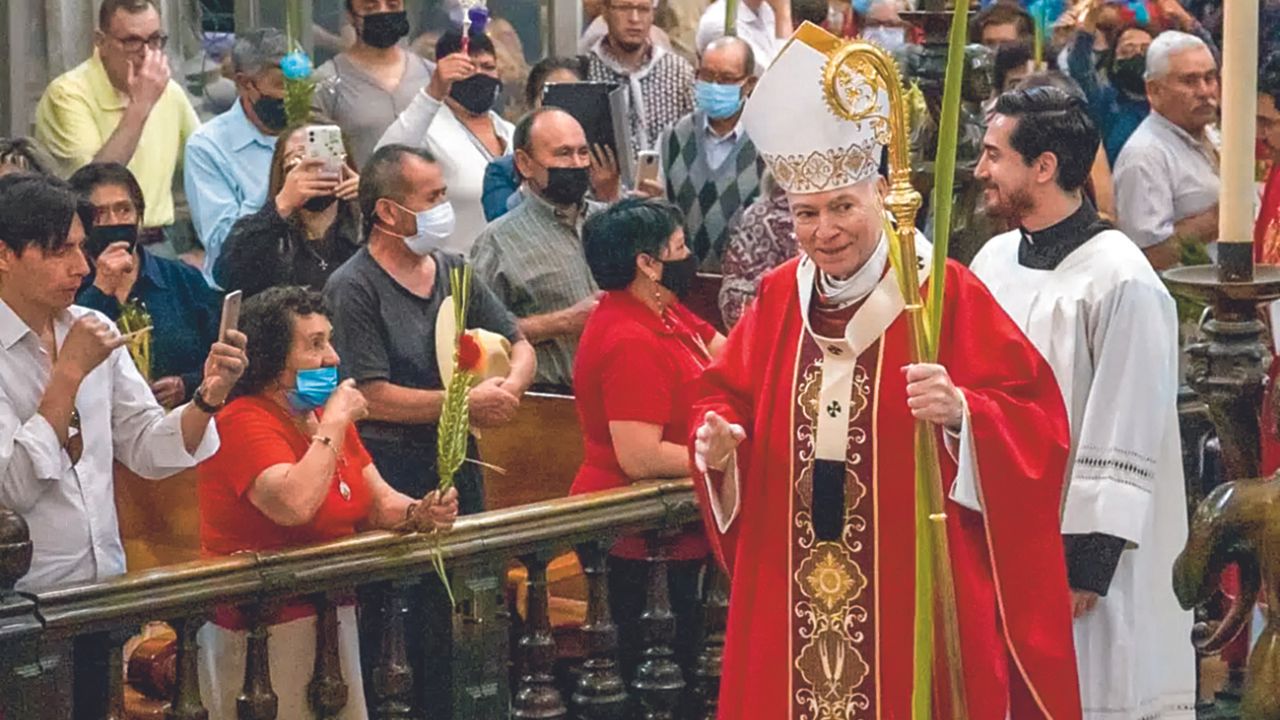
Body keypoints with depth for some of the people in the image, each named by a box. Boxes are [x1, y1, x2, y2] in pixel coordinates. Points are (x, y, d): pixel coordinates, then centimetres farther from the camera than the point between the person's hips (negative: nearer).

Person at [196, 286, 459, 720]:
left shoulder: (325, 418, 11)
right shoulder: (244, 423, -16)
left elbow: (379, 502, 9)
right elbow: (294, 505, -32)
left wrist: (419, 514, -12)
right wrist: (334, 423, -21)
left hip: (333, 615, 8)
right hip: (260, 630, -8)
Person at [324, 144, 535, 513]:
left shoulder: (456, 272, 11)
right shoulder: (352, 289, -11)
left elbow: (519, 347, 15)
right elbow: (372, 398, -17)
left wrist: (508, 391, -9)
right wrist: (468, 404, -11)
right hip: (390, 466, -7)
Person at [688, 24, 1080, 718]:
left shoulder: (945, 293, -8)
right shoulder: (779, 298, 7)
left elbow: (1036, 420, -11)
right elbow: (725, 397, 15)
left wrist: (962, 413, -29)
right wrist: (716, 441, -7)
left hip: (914, 595, -4)